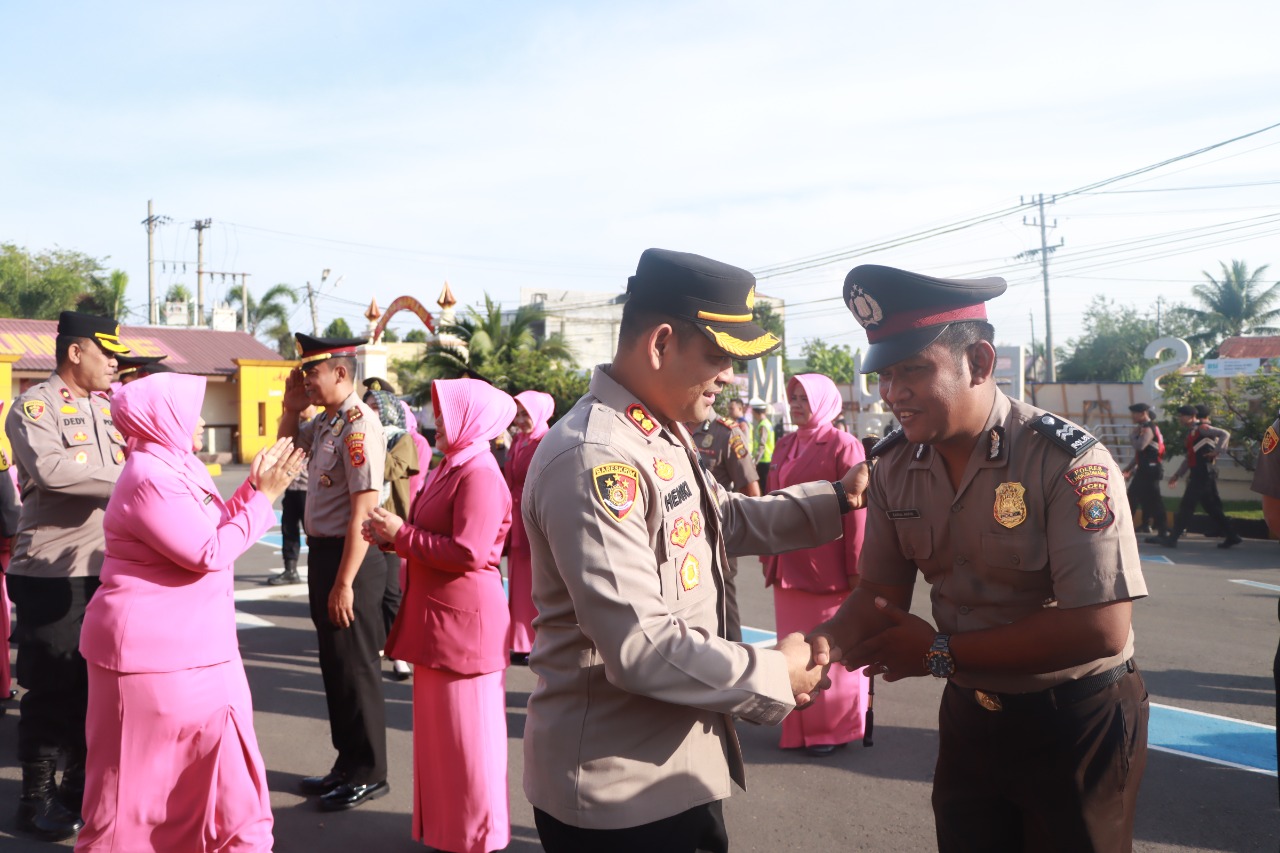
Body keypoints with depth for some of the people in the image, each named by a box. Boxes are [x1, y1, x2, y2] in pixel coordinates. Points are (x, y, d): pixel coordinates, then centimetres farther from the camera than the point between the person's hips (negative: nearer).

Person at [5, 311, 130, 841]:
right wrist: (123, 478, -21)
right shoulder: (34, 407, -8)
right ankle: (37, 798, 16)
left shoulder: (109, 408, 13)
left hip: (107, 569, 7)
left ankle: (82, 786, 27)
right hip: (51, 574, -6)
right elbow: (49, 467, -26)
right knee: (52, 688, 2)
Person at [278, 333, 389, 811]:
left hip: (350, 558, -9)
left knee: (355, 669, 3)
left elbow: (363, 510, -24)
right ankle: (348, 765, 32)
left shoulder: (358, 425, -20)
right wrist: (292, 406, 9)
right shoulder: (325, 421, 7)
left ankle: (368, 774, 17)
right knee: (334, 665, 18)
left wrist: (344, 583, -23)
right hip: (322, 552, 9)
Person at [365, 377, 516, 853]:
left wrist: (401, 534, -17)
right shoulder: (453, 467, 13)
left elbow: (467, 552, -25)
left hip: (464, 621, -10)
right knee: (440, 727, 17)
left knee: (467, 732, 1)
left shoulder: (480, 474, -18)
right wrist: (392, 536, 0)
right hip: (438, 617, 10)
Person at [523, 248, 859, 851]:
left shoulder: (664, 436, 7)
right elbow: (640, 650, -29)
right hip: (617, 790, -9)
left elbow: (727, 520, 21)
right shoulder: (595, 460, -25)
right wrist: (778, 676, -17)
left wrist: (838, 498, 11)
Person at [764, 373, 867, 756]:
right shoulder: (784, 445, 11)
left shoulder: (843, 446, -8)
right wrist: (768, 554, 12)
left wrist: (855, 568, -12)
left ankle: (834, 728, 17)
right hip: (788, 567, 6)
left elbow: (856, 512, -10)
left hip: (827, 570, -6)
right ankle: (799, 728, 22)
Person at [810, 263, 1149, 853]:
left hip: (1076, 722, -5)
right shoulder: (893, 467, -5)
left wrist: (942, 652, -23)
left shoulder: (1068, 462, -24)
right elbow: (881, 594, 2)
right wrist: (826, 643, -20)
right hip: (969, 714, 5)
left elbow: (1102, 628, -28)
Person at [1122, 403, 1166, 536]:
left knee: (1153, 499, -8)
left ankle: (1162, 530, -5)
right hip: (1143, 469, 10)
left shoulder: (1148, 429, -14)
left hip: (1150, 469, -10)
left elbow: (1140, 446, -31)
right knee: (1132, 498, 13)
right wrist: (1128, 469, 20)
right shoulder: (1143, 428, 17)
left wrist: (1132, 436, -12)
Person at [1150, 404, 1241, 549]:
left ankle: (1172, 538, -7)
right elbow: (1189, 457, 25)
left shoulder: (1202, 428, -8)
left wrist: (1217, 451, -24)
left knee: (1186, 506, -8)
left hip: (1203, 474, -10)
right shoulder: (1191, 433, 19)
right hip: (1199, 474, 10)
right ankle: (1231, 536, 18)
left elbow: (1225, 434, -19)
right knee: (1212, 507, 13)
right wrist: (1177, 474, 21)